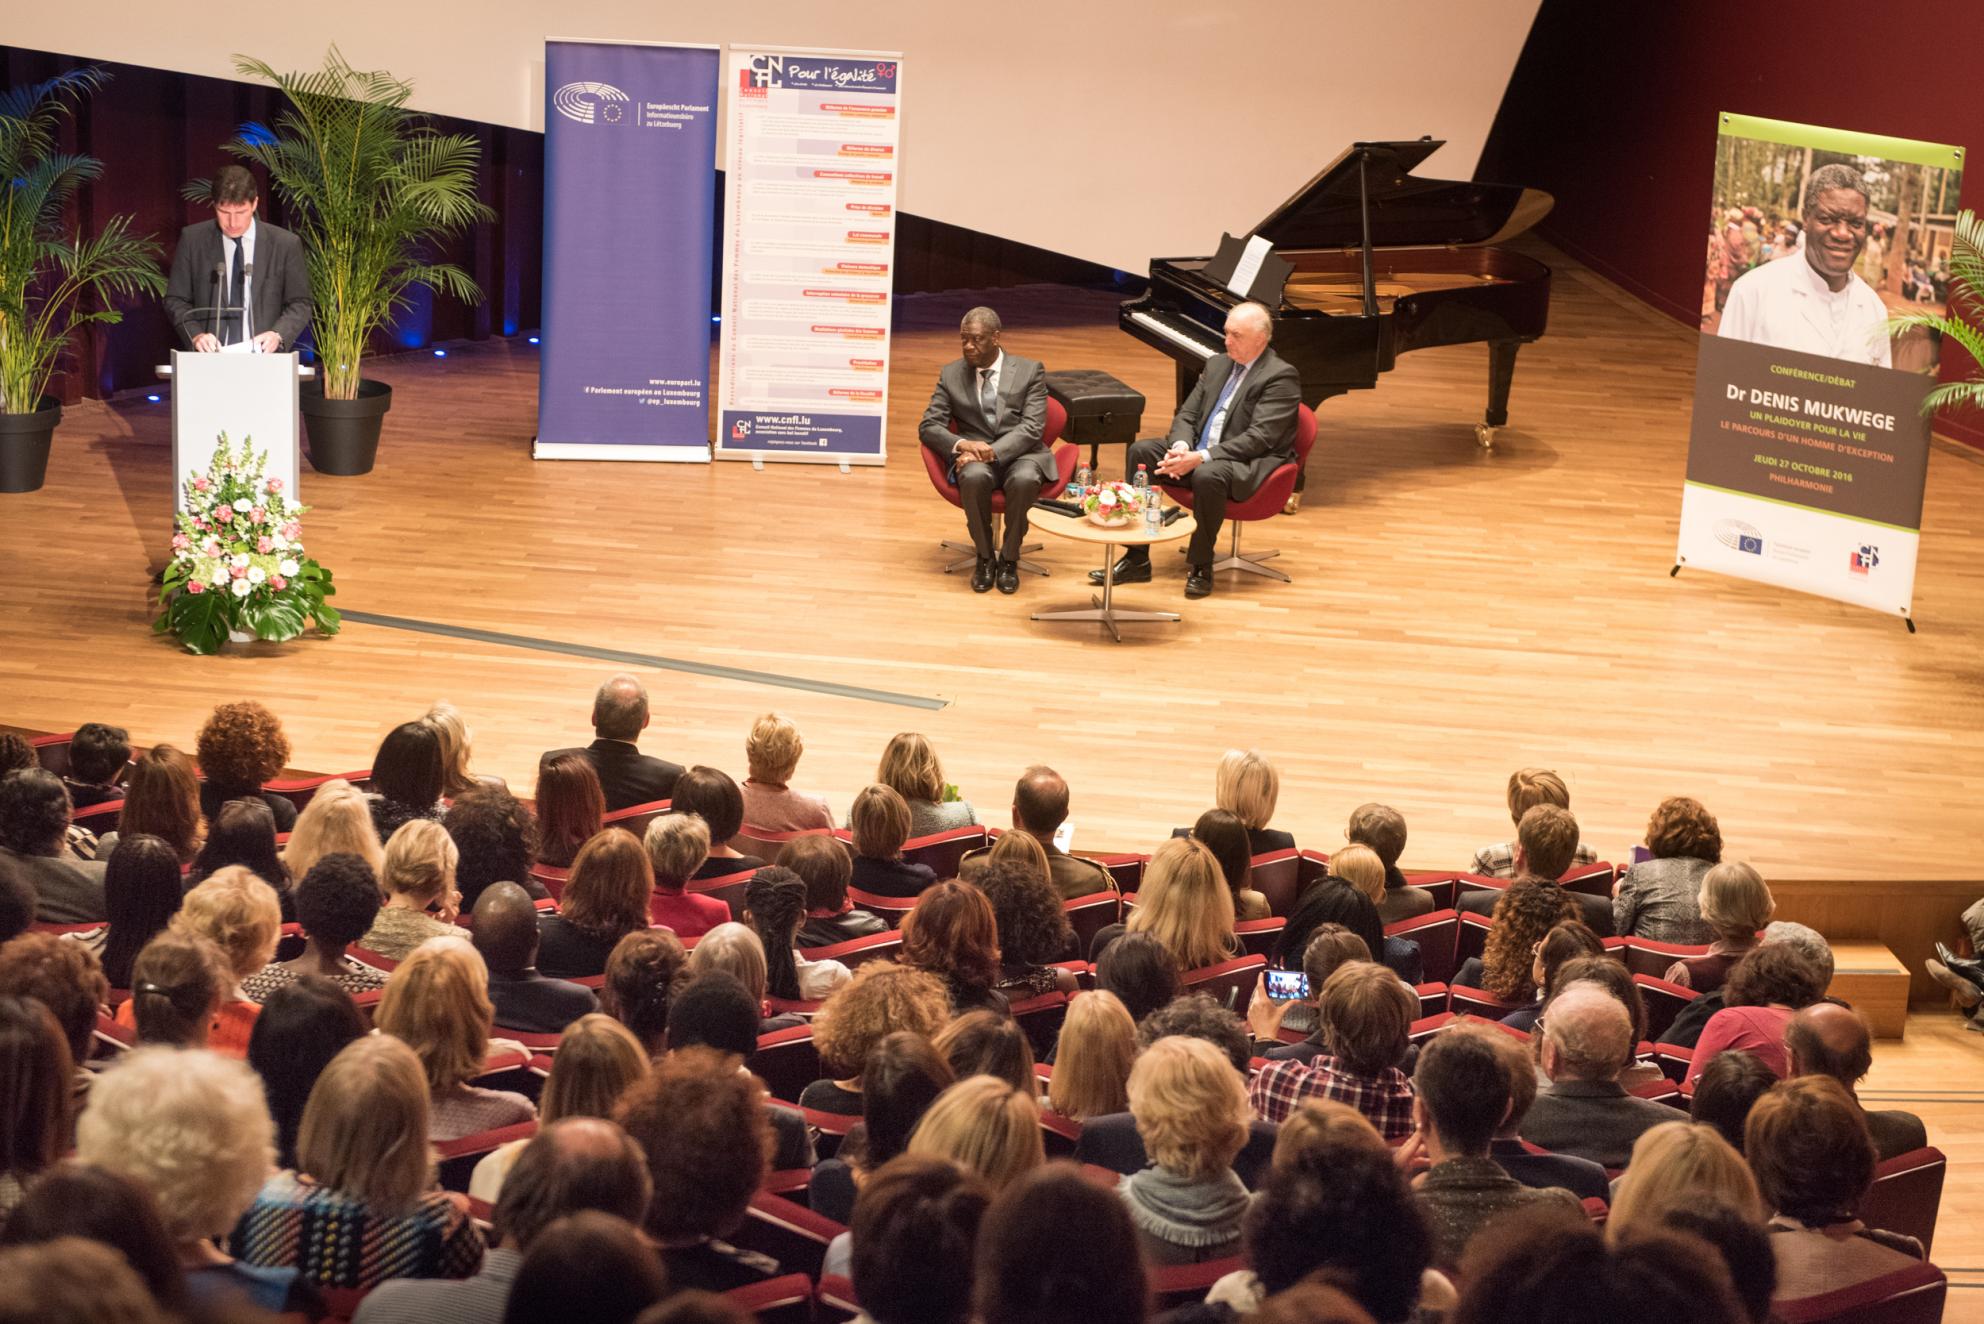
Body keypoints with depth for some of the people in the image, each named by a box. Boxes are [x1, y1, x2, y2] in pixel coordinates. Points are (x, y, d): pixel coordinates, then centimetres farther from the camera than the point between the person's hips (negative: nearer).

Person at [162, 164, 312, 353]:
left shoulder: (286, 244, 6)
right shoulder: (192, 240, 9)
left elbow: (300, 304, 10)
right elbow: (176, 300, 12)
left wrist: (278, 335, -9)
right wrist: (195, 335, -7)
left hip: (264, 357, 0)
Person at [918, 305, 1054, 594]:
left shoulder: (1030, 370, 4)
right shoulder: (951, 374, 10)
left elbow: (1031, 428, -6)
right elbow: (928, 427, 4)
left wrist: (992, 451, -22)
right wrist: (962, 444, -18)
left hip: (1021, 454, -1)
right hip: (974, 456, 1)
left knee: (1024, 480, -38)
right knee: (974, 477, -36)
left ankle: (1009, 559, -16)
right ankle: (984, 557, -15)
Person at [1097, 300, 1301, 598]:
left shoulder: (1282, 376, -12)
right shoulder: (1216, 365, 13)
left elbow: (1259, 438, -21)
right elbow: (1186, 414, 12)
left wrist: (1202, 457, -27)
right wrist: (1180, 446, -13)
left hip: (1250, 464, -8)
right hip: (1196, 453, 8)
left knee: (1208, 475, -38)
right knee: (1140, 452, -12)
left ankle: (1201, 567, -19)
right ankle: (1136, 559, -11)